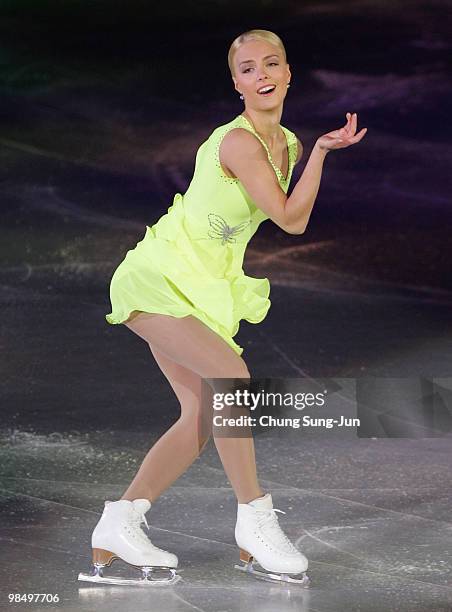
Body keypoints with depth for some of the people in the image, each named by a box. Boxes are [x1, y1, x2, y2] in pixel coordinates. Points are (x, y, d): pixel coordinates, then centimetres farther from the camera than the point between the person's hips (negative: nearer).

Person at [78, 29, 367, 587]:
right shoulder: (238, 142, -22)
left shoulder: (288, 144, 6)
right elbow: (291, 220, -21)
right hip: (158, 278, -9)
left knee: (203, 415, 0)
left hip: (204, 288, 9)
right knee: (230, 373, -27)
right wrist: (324, 148, -19)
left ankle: (117, 528, 8)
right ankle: (253, 521, -19)